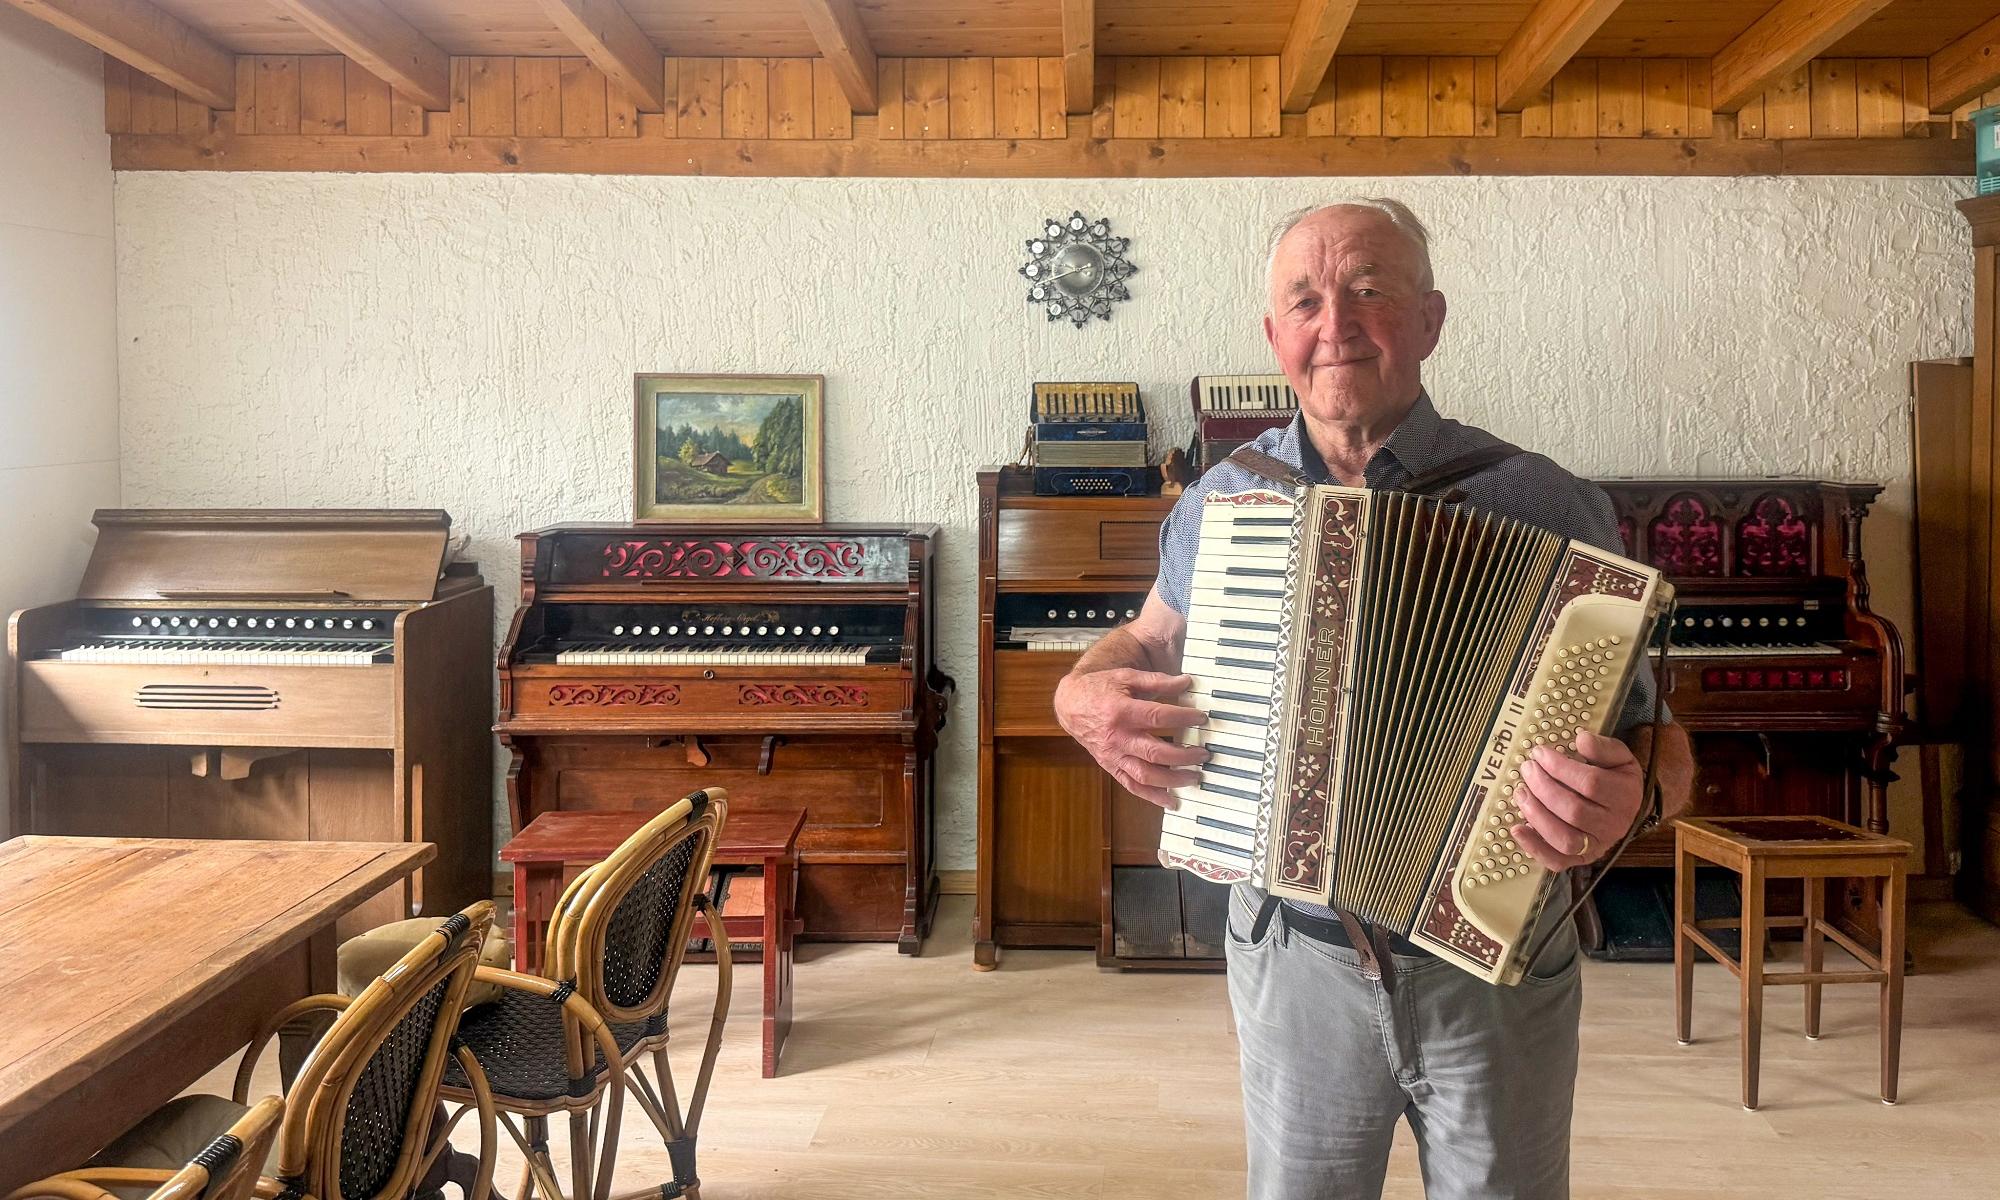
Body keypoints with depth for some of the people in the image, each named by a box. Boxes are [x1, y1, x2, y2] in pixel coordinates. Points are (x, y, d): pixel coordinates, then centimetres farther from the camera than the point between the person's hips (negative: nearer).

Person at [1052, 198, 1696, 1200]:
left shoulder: (1544, 505, -10)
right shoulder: (1220, 501, -1)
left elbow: (1652, 736, -7)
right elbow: (1148, 641, 14)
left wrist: (1632, 793, -31)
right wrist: (1084, 695, -8)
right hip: (1295, 959, 2)